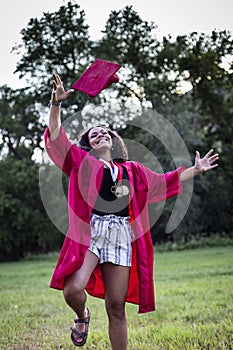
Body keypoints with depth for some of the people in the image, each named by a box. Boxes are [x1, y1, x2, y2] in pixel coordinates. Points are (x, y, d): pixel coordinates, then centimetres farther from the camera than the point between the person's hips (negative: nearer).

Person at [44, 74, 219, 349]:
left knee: (116, 306, 1)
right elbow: (56, 137, 2)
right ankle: (82, 316, 12)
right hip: (89, 233, -2)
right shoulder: (82, 161, 13)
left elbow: (164, 181, 32)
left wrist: (195, 169, 32)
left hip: (122, 239, 3)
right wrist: (56, 103, -11)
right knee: (73, 289, -24)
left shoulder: (131, 170, 23)